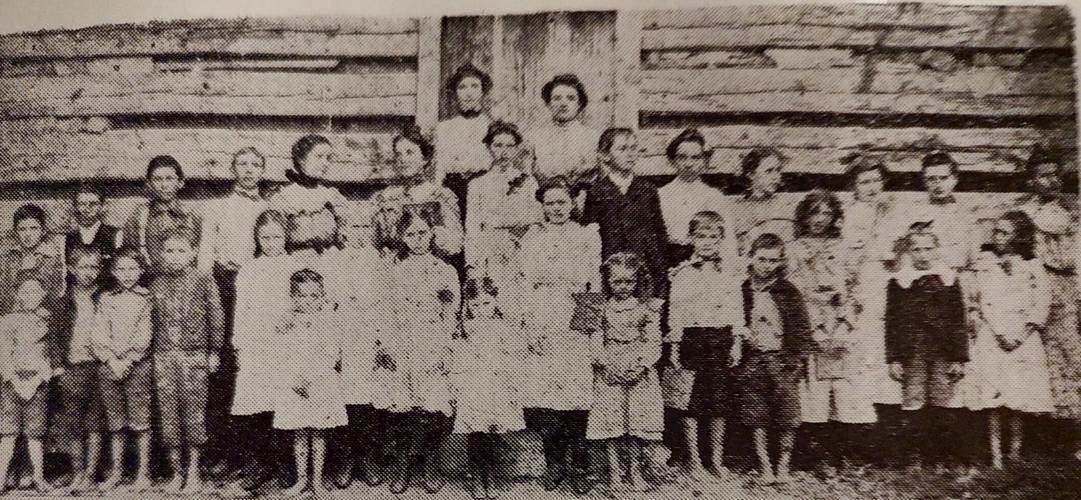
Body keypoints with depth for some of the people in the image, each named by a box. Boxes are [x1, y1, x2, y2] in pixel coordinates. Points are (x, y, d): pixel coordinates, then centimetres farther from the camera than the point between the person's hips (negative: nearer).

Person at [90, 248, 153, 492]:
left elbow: (143, 336, -5)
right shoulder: (106, 299, 10)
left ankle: (143, 473, 6)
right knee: (114, 422, 9)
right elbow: (99, 335, 3)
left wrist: (127, 361, -12)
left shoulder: (146, 298, 1)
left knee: (140, 421, -1)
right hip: (108, 365, 3)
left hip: (137, 364, -3)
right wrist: (112, 361, -9)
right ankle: (116, 471, 20)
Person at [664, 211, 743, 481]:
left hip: (722, 341, 3)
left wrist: (736, 342, 3)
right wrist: (674, 347, -5)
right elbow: (675, 312, -2)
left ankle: (717, 460, 22)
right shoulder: (683, 273, -2)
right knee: (690, 403, 2)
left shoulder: (729, 271, 7)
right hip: (692, 340, -3)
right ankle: (693, 461, 14)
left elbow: (737, 309, 9)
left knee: (720, 403, 9)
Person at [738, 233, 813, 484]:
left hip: (783, 362, 0)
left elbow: (802, 328, 3)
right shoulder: (741, 291, 4)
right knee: (757, 420, 3)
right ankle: (764, 467, 12)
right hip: (752, 362, 1)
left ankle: (783, 467, 15)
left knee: (788, 420, 1)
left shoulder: (789, 292, 2)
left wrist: (798, 359, -3)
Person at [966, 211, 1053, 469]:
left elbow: (1041, 307, 5)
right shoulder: (984, 263, 7)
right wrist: (994, 332, -6)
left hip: (1022, 342, 0)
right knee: (992, 402, -5)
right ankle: (995, 455, -2)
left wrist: (1021, 336, -7)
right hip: (990, 341, 0)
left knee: (1017, 403, -3)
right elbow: (974, 304, 5)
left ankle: (1015, 453, 7)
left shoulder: (1032, 267, 6)